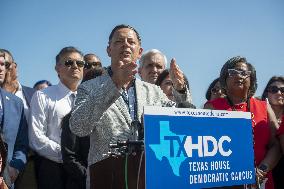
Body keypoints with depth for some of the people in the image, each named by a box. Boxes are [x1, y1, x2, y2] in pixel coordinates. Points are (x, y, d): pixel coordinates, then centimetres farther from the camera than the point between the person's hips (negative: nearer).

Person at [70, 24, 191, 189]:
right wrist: (114, 84, -18)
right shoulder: (89, 88, 6)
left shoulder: (154, 91, 16)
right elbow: (79, 127, -12)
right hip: (108, 174, -2)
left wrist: (180, 90, -6)